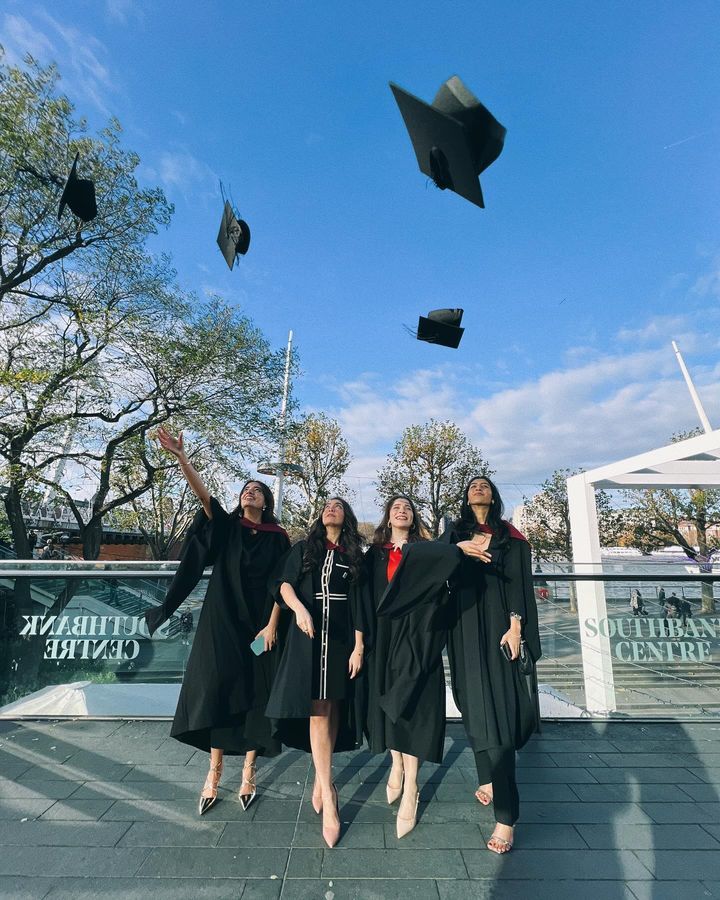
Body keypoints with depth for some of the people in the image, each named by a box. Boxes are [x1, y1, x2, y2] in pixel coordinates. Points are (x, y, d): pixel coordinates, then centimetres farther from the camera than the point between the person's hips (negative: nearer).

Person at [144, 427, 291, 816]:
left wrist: (272, 625, -10)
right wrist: (180, 455, -24)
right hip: (222, 621, 1)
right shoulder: (226, 526, 3)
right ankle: (214, 770, 19)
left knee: (254, 695, 5)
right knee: (217, 690, 0)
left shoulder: (278, 538, 2)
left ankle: (248, 772, 21)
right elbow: (202, 493, -12)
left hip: (259, 624, 0)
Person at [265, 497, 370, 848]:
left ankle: (320, 778, 24)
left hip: (341, 638, 1)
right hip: (308, 636, -1)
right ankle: (328, 795, -2)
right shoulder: (303, 549, 8)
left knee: (331, 709, 5)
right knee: (317, 709, -6)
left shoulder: (354, 557, 7)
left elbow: (359, 604, 3)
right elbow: (284, 584, -4)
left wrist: (359, 646, -4)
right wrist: (299, 608, -24)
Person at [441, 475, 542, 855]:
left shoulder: (510, 537, 7)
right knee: (475, 706, 10)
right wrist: (459, 549, -20)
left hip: (496, 627, -2)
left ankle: (506, 815, -2)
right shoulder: (454, 534, 11)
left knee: (497, 712, -7)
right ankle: (488, 778, 29)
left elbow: (519, 583, 0)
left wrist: (515, 626, -11)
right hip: (464, 628, 2)